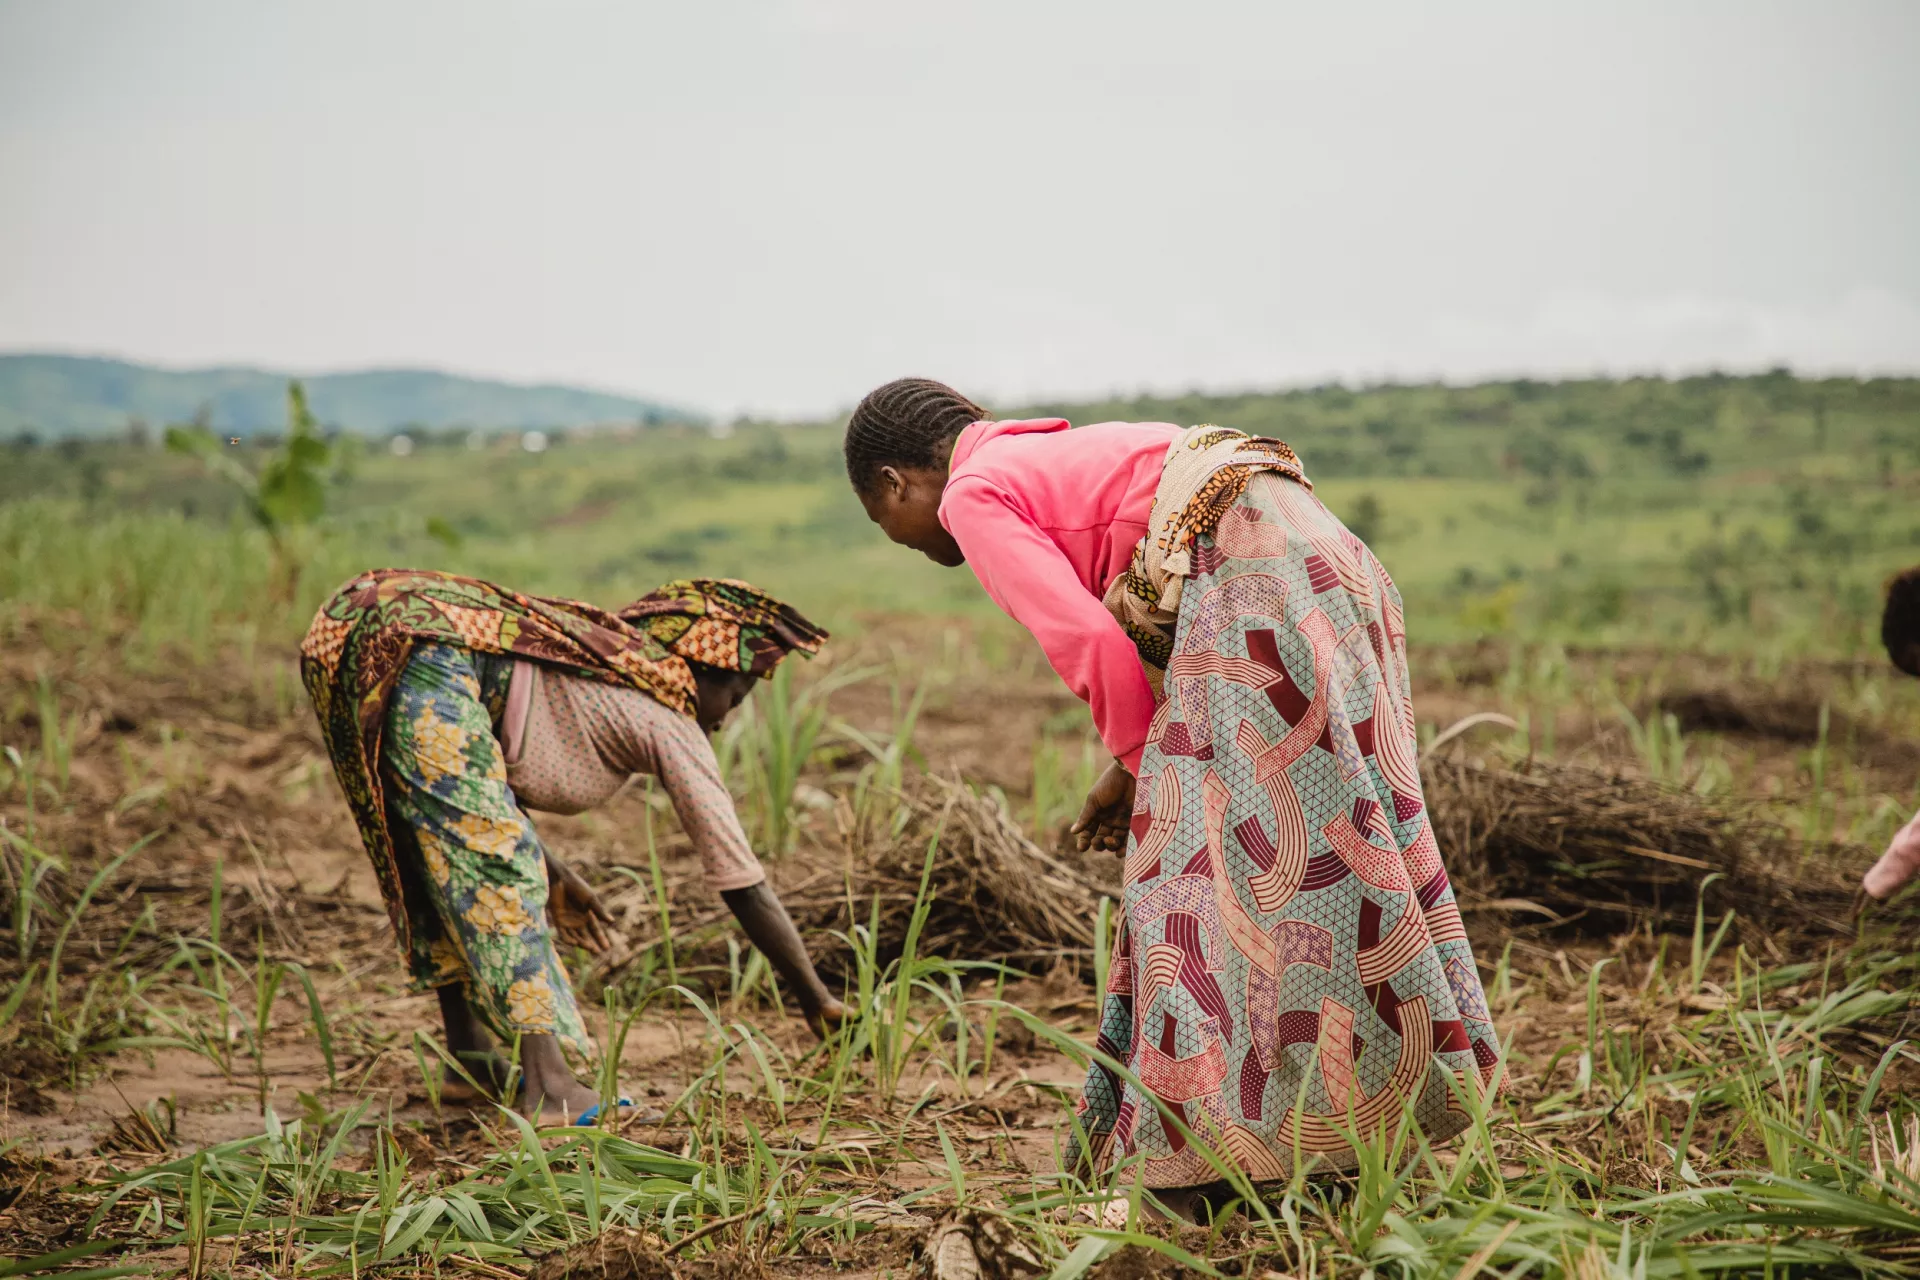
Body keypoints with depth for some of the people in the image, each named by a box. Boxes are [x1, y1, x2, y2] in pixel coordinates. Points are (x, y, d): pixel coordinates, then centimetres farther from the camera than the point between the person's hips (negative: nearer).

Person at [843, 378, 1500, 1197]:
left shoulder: (973, 495, 2)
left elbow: (1091, 643, -10)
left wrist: (1142, 764, 4)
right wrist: (1139, 768, 21)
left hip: (1255, 577, -10)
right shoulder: (1059, 458, 30)